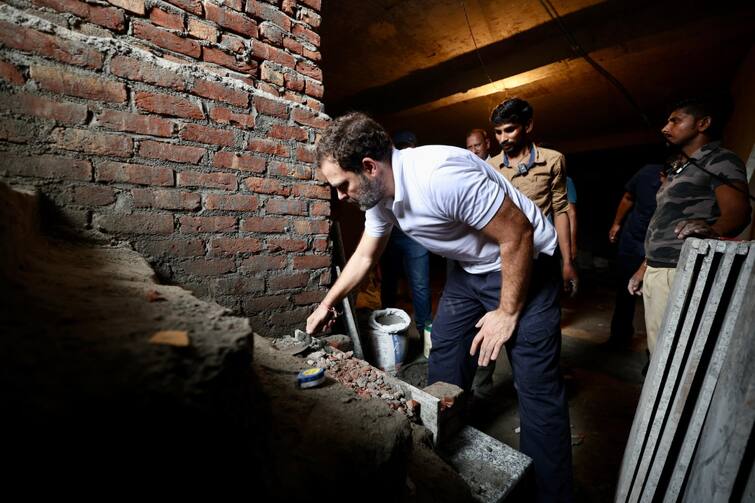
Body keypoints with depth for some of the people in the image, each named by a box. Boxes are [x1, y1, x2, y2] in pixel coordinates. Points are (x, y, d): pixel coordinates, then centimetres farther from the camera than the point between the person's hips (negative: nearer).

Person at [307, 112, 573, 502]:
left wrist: (507, 313, -16)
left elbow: (518, 236, -25)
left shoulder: (440, 174, -33)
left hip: (523, 264, -7)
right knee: (444, 365, 11)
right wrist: (327, 304, 16)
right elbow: (364, 257, 9)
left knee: (537, 387, -4)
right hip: (471, 268, 8)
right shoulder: (380, 195, -5)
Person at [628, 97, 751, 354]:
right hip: (654, 272, 8)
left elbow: (737, 212, -18)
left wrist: (712, 230, -41)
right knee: (657, 350, 11)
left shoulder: (720, 160, -2)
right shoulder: (679, 169, 22)